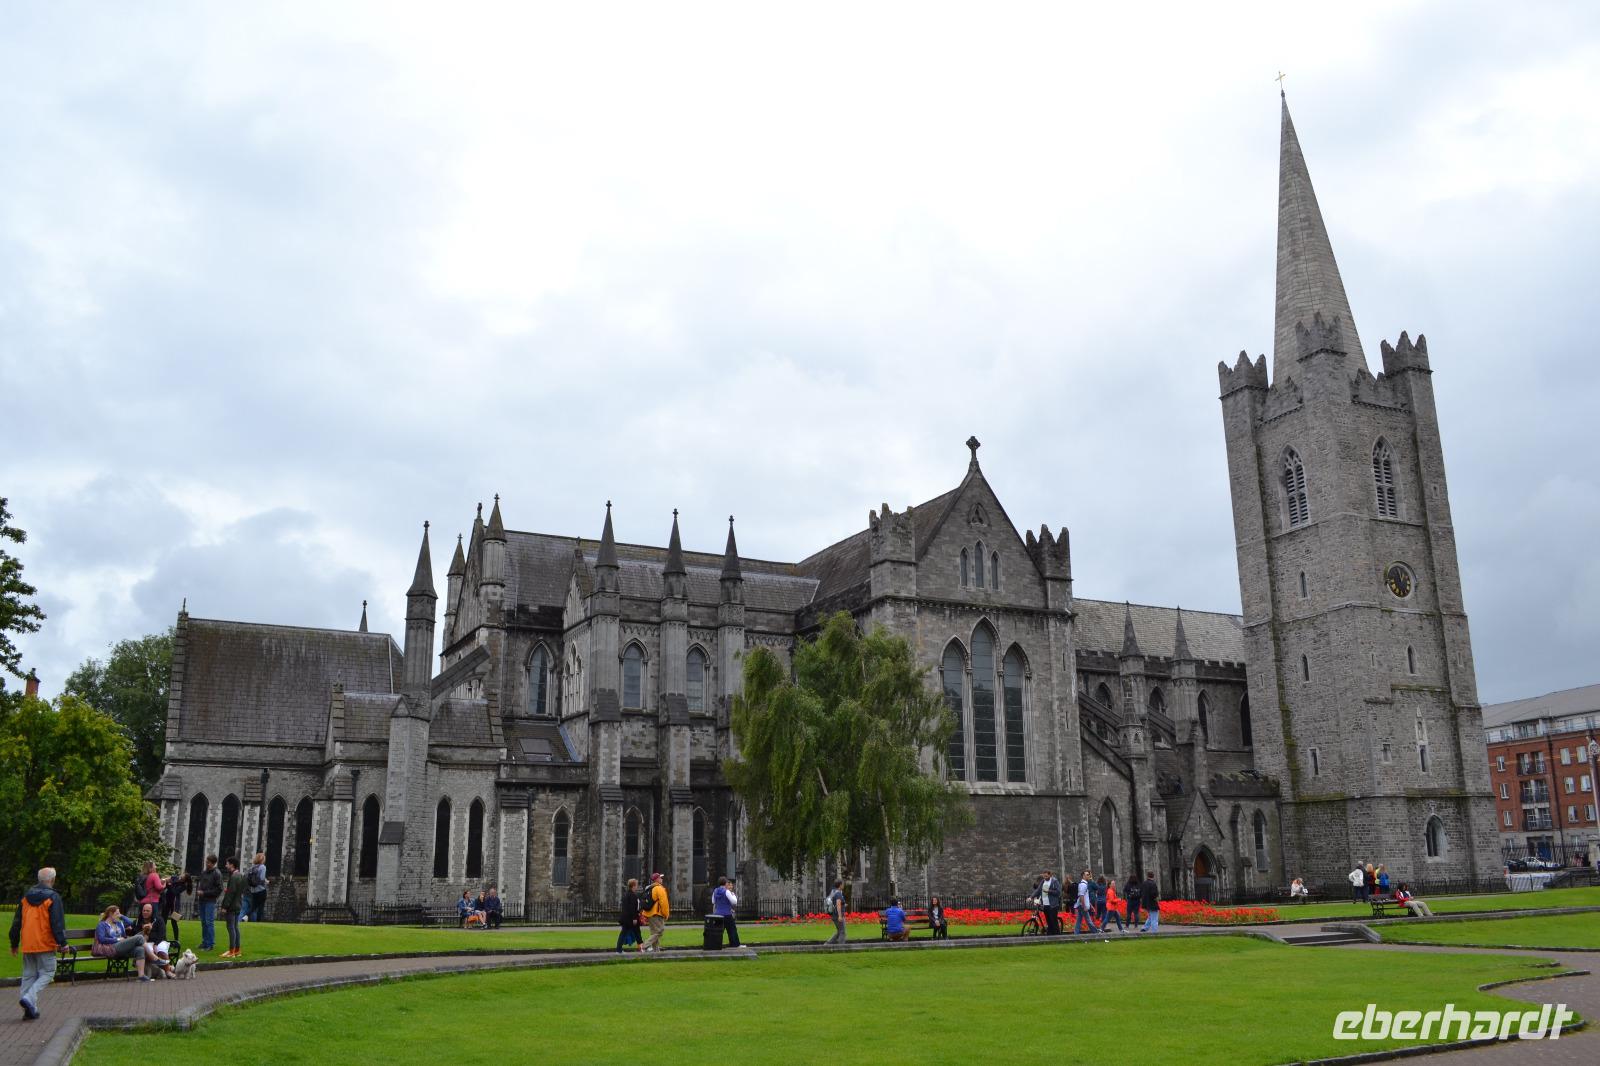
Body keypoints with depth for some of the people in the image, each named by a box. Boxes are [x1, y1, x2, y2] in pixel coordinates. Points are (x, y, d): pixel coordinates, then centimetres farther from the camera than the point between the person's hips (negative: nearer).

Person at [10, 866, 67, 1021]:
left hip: (27, 945, 6)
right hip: (45, 945, -6)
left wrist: (14, 943, 23)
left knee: (29, 975, 13)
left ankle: (30, 1010, 12)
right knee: (47, 973, 3)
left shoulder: (26, 897, 10)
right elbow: (58, 923, -13)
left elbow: (16, 922, 15)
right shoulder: (53, 897, -9)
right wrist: (62, 943, -7)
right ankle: (29, 998, -17)